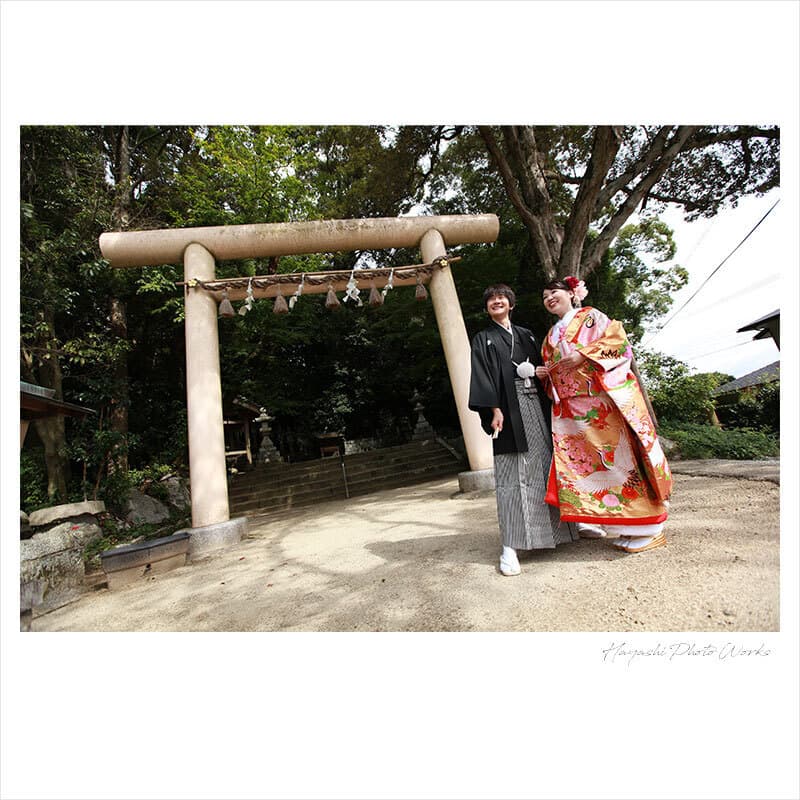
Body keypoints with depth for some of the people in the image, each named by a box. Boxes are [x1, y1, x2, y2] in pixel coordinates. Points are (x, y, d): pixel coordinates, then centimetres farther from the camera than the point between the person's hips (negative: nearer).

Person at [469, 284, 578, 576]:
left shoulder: (526, 335, 22)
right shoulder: (483, 339, 8)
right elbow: (482, 377, -5)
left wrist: (534, 370, -2)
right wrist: (494, 410, -17)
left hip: (537, 406, 5)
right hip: (509, 411, -4)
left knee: (547, 466, 10)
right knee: (511, 476, -9)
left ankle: (569, 523, 27)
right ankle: (510, 546, -6)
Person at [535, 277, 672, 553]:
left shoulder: (590, 315, 8)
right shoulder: (550, 336, 24)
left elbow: (617, 338, -6)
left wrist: (583, 355, -16)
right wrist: (545, 375, 3)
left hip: (604, 398, -5)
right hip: (571, 407, 6)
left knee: (618, 452, -6)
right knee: (583, 457, 1)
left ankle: (642, 526, 4)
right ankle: (597, 518, 10)